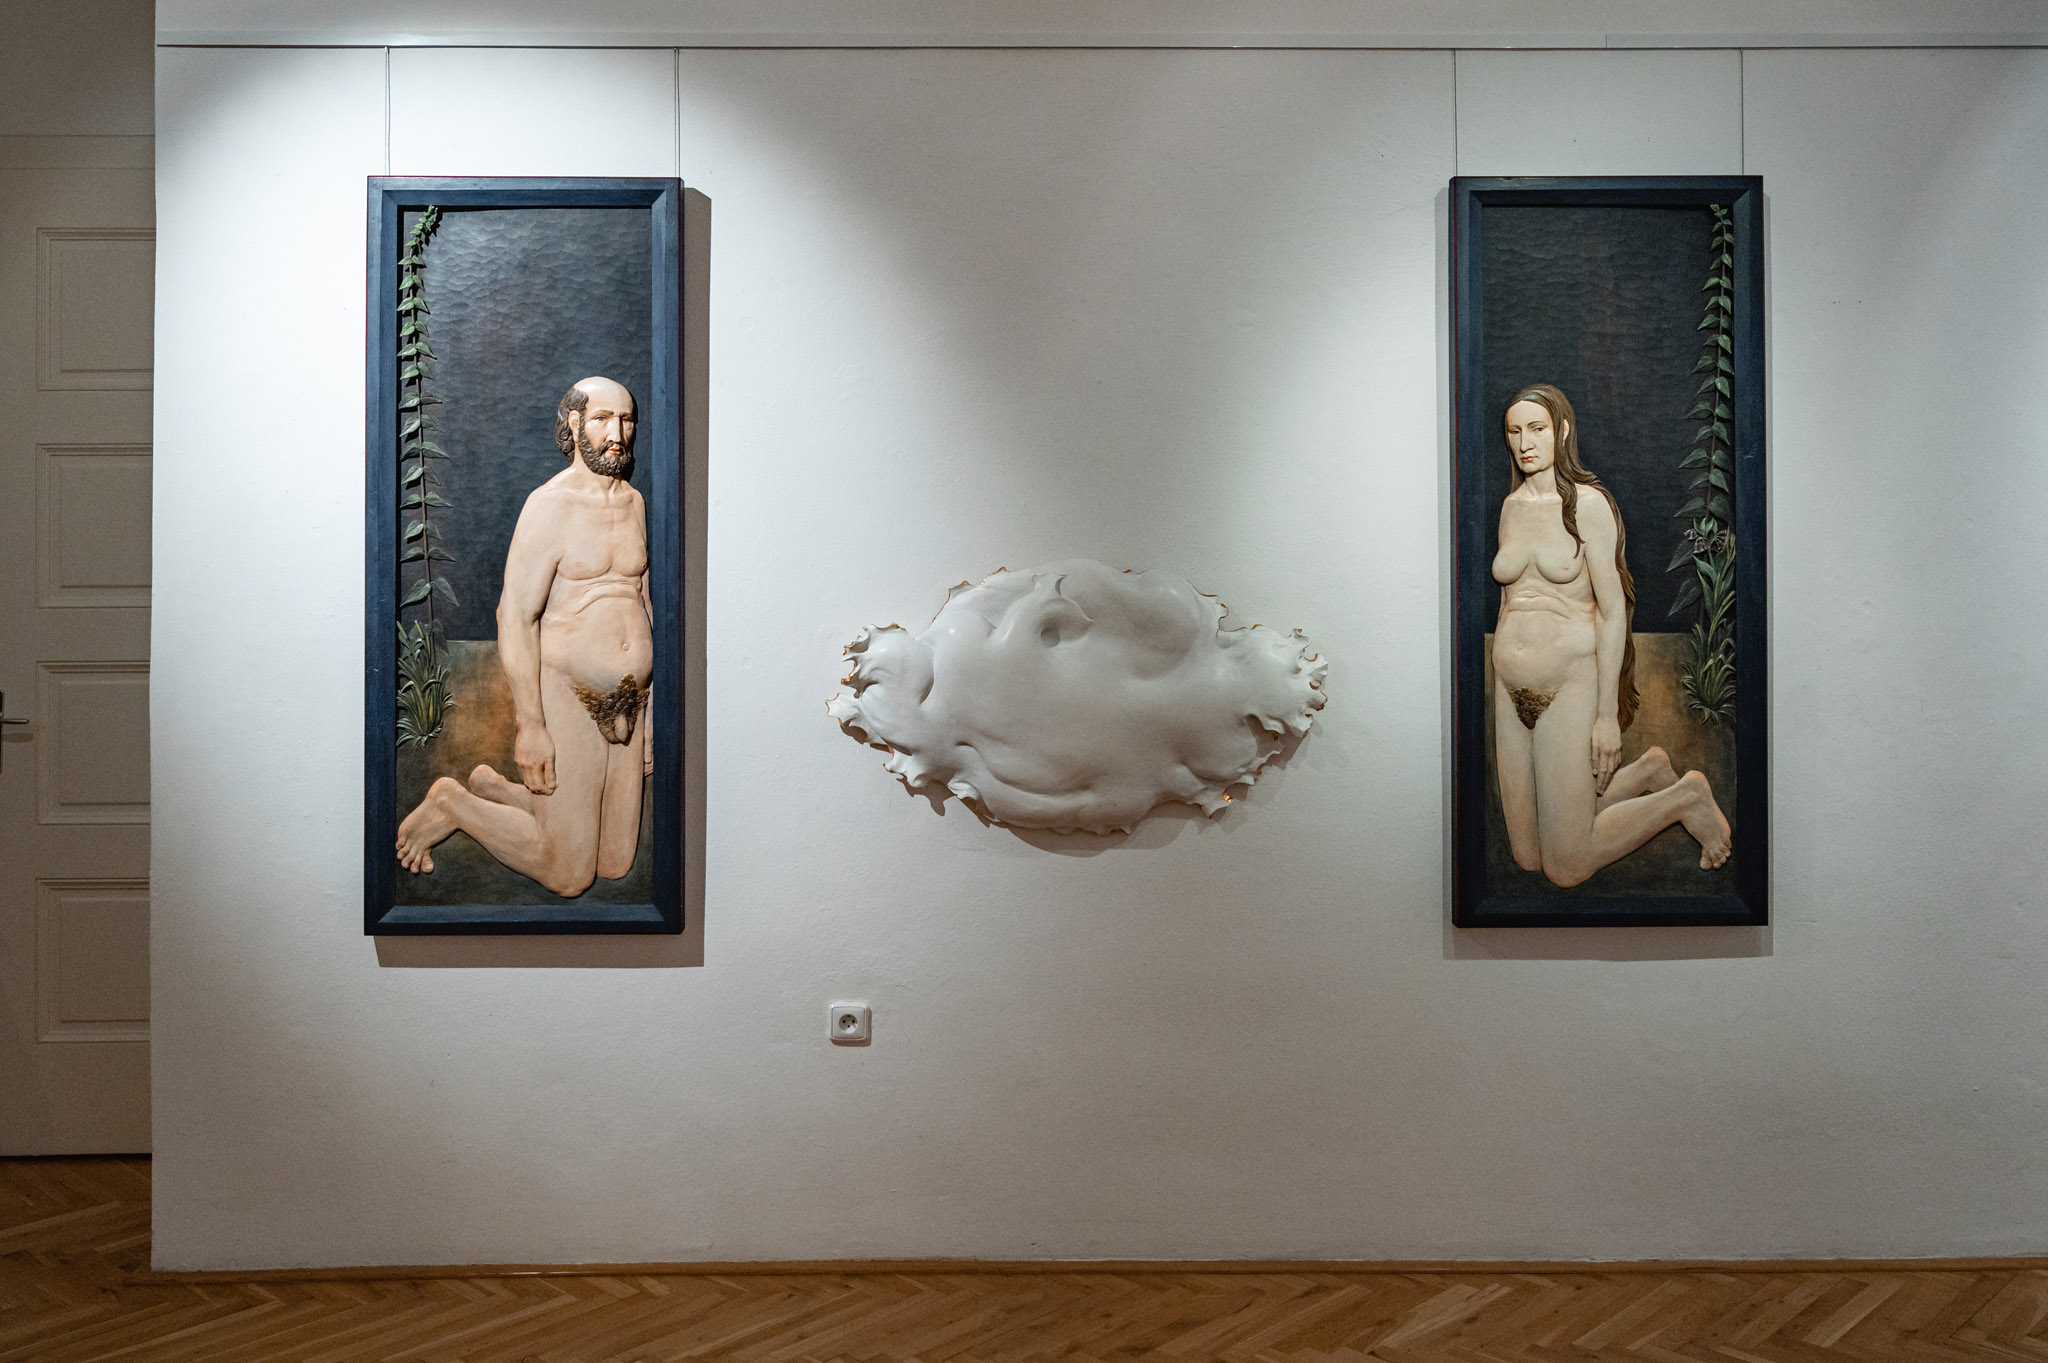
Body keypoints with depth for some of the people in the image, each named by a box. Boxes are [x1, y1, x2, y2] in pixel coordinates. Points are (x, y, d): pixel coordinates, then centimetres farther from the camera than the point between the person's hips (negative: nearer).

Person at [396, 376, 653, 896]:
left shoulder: (634, 502, 11)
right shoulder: (551, 506, -12)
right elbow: (515, 618, -15)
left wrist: (651, 709, 15)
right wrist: (529, 727, -19)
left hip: (625, 701, 7)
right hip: (568, 696, -7)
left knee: (616, 864, 14)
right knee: (569, 876, 0)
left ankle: (491, 788, 32)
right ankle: (451, 805, 21)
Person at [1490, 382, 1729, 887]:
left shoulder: (1588, 504, -8)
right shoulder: (1511, 506, 10)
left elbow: (1613, 610, -10)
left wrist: (1608, 713, -14)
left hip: (1570, 684, -6)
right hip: (1510, 689, 6)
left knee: (1565, 867, -5)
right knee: (1527, 857, 9)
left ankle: (1686, 797, 17)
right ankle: (1648, 772, 27)